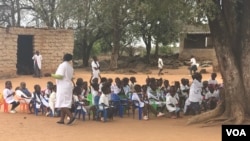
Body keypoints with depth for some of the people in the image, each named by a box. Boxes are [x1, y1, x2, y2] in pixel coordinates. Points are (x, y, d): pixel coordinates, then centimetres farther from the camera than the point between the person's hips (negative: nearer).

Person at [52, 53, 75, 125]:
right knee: (64, 104, 11)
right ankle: (62, 119, 12)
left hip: (63, 86, -9)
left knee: (62, 104, -9)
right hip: (69, 86, 9)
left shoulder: (62, 65, -13)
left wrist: (53, 75, -8)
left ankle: (71, 117, -20)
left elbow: (60, 76, -21)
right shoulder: (70, 66, 13)